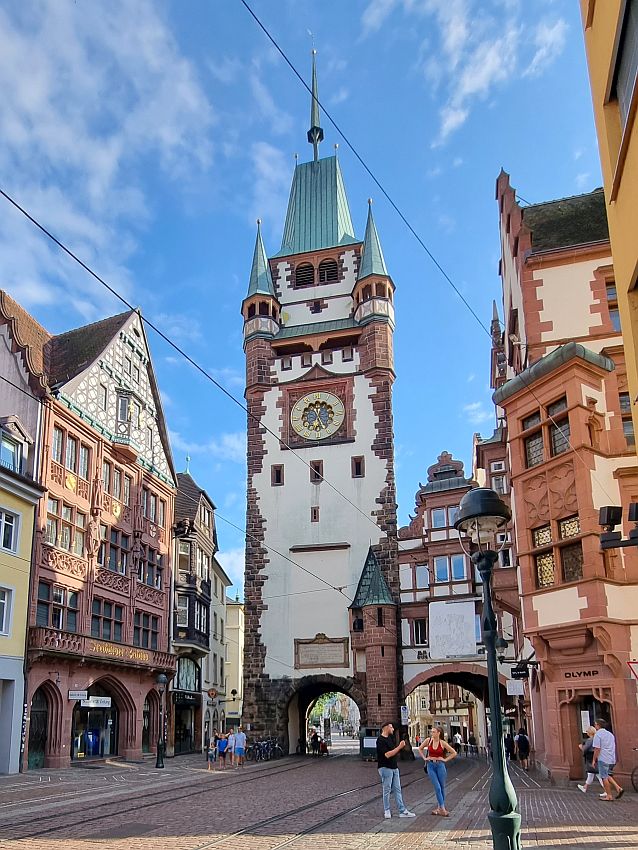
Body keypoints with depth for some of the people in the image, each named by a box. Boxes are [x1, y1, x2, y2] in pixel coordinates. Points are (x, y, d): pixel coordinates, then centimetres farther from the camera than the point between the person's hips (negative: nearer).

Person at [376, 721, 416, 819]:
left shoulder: (390, 738, 14)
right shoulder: (380, 740, -15)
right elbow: (387, 754, -23)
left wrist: (400, 746, 5)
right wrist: (399, 747, -20)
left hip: (394, 767, 9)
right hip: (385, 768, -8)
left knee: (397, 790, 7)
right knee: (387, 790, 1)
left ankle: (402, 811, 8)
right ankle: (387, 811, 13)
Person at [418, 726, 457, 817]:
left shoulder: (443, 743, -6)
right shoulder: (428, 740, -2)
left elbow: (454, 753, 0)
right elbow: (420, 749, 15)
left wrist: (445, 759, -4)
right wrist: (424, 758, 6)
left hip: (440, 765, 0)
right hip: (430, 766, 0)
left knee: (442, 787, 7)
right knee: (437, 787, -6)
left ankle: (439, 807, 21)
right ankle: (442, 809, -4)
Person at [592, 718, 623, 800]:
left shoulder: (597, 735, -11)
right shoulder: (610, 734, 14)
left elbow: (597, 749, -15)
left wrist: (594, 760, -8)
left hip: (603, 759, -8)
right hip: (612, 759, 8)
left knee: (604, 777, 2)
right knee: (607, 775, 20)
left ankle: (609, 796, 5)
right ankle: (618, 789, 6)